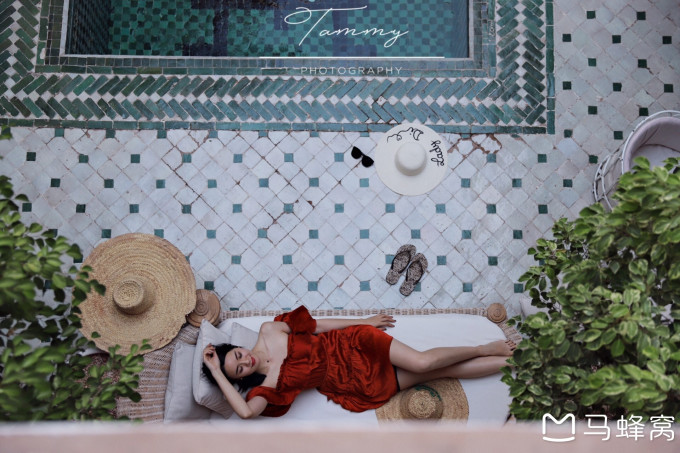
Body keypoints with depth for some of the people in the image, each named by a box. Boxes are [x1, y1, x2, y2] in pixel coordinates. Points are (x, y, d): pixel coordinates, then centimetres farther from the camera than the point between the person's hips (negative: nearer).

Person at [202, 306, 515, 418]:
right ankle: (512, 360, 5)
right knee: (437, 371, -6)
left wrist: (364, 322, 7)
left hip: (353, 345, 1)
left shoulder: (269, 332, -4)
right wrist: (217, 372, -26)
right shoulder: (266, 385, -9)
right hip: (355, 384, -1)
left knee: (424, 362, -18)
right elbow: (246, 411, -29)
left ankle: (484, 349, 7)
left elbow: (316, 325, 2)